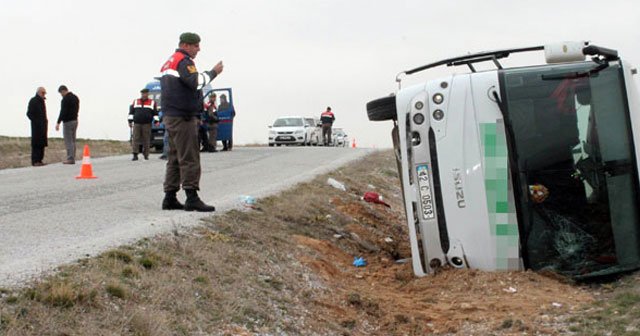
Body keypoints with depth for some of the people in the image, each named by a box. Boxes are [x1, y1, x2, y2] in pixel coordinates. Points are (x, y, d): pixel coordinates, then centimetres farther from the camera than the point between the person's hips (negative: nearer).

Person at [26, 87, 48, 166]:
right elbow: (29, 113, -10)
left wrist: (45, 121, 12)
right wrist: (35, 121, -16)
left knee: (42, 143, 8)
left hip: (43, 126, 8)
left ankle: (39, 160, 12)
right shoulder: (33, 101, -6)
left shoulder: (41, 101, 19)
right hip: (36, 126, -8)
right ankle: (35, 161, -9)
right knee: (36, 143, -9)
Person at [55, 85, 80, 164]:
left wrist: (58, 123, -18)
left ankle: (70, 159, -8)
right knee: (73, 141, 12)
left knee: (68, 141, -6)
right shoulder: (75, 97, 12)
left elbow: (63, 112, -20)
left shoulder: (65, 99, -16)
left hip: (68, 122, -9)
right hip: (75, 121, 9)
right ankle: (73, 158, 13)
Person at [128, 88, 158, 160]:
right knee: (135, 139, -6)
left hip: (147, 124, -1)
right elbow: (131, 112, 14)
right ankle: (135, 155, -8)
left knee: (146, 140, 0)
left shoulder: (152, 102, 9)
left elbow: (155, 113, 8)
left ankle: (146, 155, 10)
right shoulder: (135, 102, 13)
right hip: (136, 124, 1)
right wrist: (130, 121, 7)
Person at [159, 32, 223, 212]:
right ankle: (192, 198, -14)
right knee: (189, 158, -11)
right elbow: (195, 82, -23)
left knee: (175, 158, 11)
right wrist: (213, 72, -14)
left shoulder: (168, 63, 22)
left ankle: (170, 198, 11)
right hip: (182, 117, -10)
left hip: (170, 116, 10)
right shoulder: (184, 61, -10)